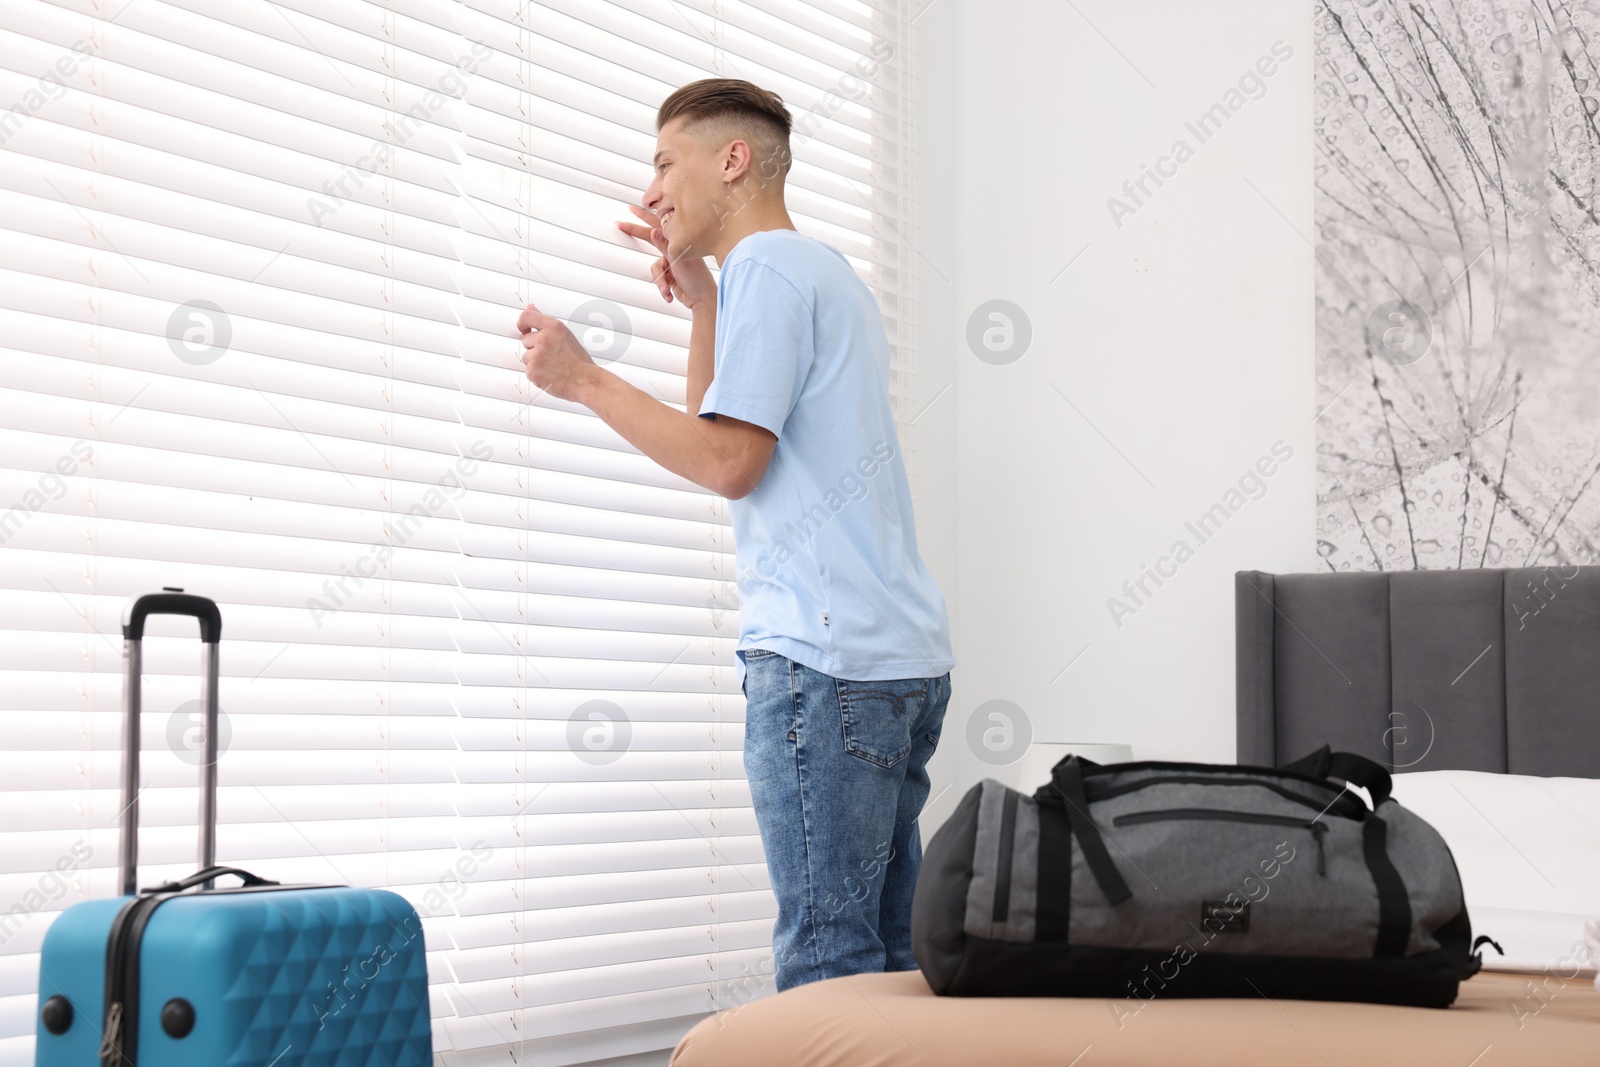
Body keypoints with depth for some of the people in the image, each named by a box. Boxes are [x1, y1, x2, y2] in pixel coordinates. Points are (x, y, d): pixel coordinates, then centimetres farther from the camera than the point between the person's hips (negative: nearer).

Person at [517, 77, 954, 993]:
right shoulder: (826, 270, 25)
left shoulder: (769, 266, -5)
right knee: (890, 948, 9)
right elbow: (724, 430, 29)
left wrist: (586, 381, -5)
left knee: (826, 954, -10)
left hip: (826, 656, -10)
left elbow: (729, 461, -14)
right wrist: (701, 299, 24)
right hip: (908, 655, 10)